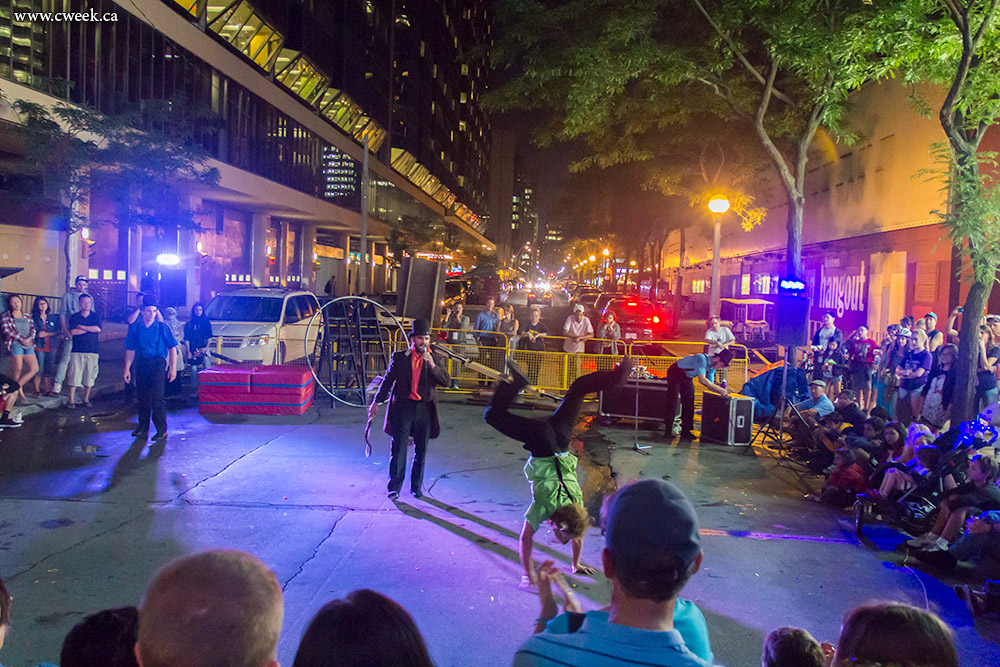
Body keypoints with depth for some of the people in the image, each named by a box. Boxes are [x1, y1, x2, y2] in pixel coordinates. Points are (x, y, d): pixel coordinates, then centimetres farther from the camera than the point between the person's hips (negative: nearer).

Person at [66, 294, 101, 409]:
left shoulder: (95, 316, 10)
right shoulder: (74, 317, 7)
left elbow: (98, 329, -8)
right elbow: (73, 331, -8)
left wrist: (81, 327, -6)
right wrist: (90, 329, -4)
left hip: (92, 351, 1)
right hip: (77, 350, -1)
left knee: (89, 376, 3)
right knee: (74, 375, -5)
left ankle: (86, 399, 14)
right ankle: (71, 400, 1)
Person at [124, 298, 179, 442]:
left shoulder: (162, 327, -1)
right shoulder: (135, 328, 5)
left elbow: (172, 348, 2)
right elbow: (130, 350, 9)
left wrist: (173, 368, -2)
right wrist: (127, 369, 6)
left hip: (158, 363, -3)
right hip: (141, 364, 3)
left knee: (157, 397, -11)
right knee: (142, 396, 10)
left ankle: (162, 430, -5)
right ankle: (143, 427, 24)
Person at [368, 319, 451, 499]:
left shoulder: (435, 359, 6)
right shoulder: (399, 357, 5)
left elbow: (447, 382, -4)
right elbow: (387, 380, 11)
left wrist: (432, 364, -16)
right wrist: (376, 402, 7)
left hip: (424, 410, 2)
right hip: (403, 408, -1)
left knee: (421, 451, 8)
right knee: (398, 449, -3)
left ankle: (416, 487, 21)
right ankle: (394, 488, 5)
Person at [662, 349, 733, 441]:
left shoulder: (710, 366, -5)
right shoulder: (702, 359, -31)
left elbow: (708, 384, 0)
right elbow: (702, 380, -39)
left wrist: (722, 391, -16)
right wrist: (720, 389, -36)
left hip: (687, 378, 8)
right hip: (675, 373, -8)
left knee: (689, 404, 1)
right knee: (672, 402, -10)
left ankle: (685, 431, 6)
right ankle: (668, 431, -4)